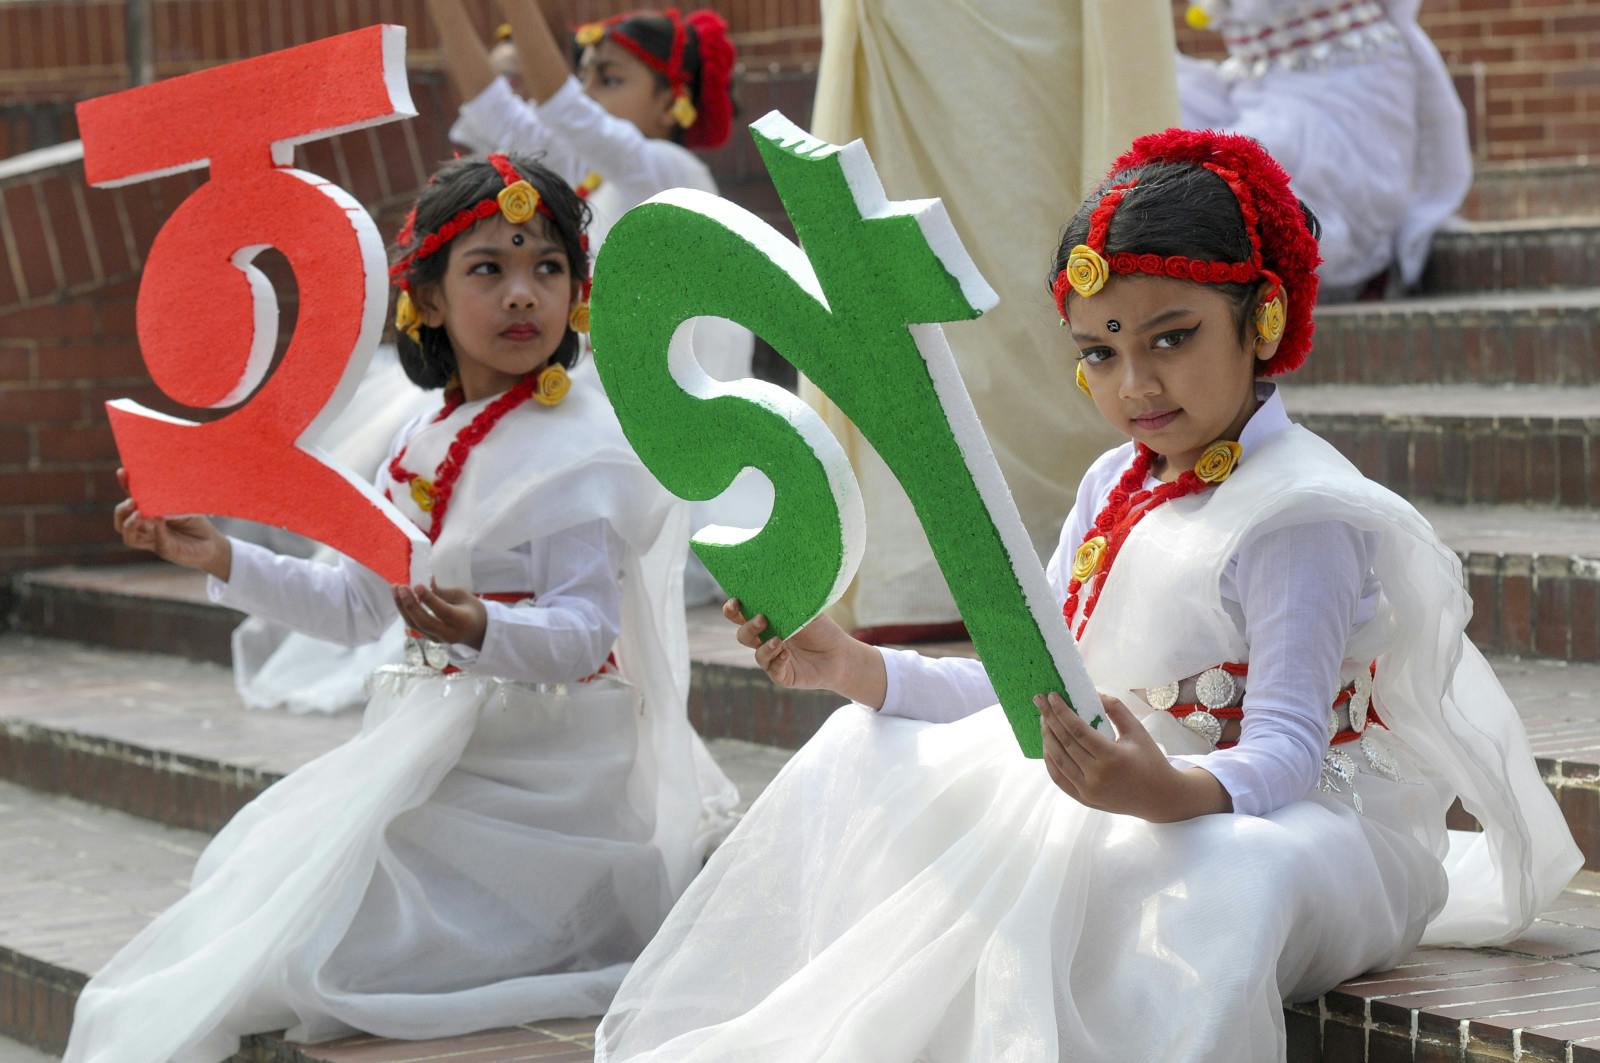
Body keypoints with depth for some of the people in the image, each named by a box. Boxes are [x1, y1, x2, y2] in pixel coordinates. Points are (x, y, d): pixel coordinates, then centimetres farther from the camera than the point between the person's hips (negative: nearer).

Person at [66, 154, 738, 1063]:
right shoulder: (421, 445, 9)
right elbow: (357, 605, 19)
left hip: (535, 776, -8)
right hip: (434, 745, 8)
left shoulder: (584, 450, -15)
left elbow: (584, 634, -21)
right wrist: (225, 560, 10)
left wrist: (481, 631, -41)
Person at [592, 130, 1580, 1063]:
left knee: (1227, 872, -45)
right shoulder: (1114, 486, 11)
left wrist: (1168, 794, -49)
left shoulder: (1301, 511, -18)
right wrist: (859, 669, 7)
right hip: (1137, 787, 9)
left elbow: (1282, 751, -27)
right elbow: (1038, 687, 17)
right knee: (867, 751, 12)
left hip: (1312, 817, -9)